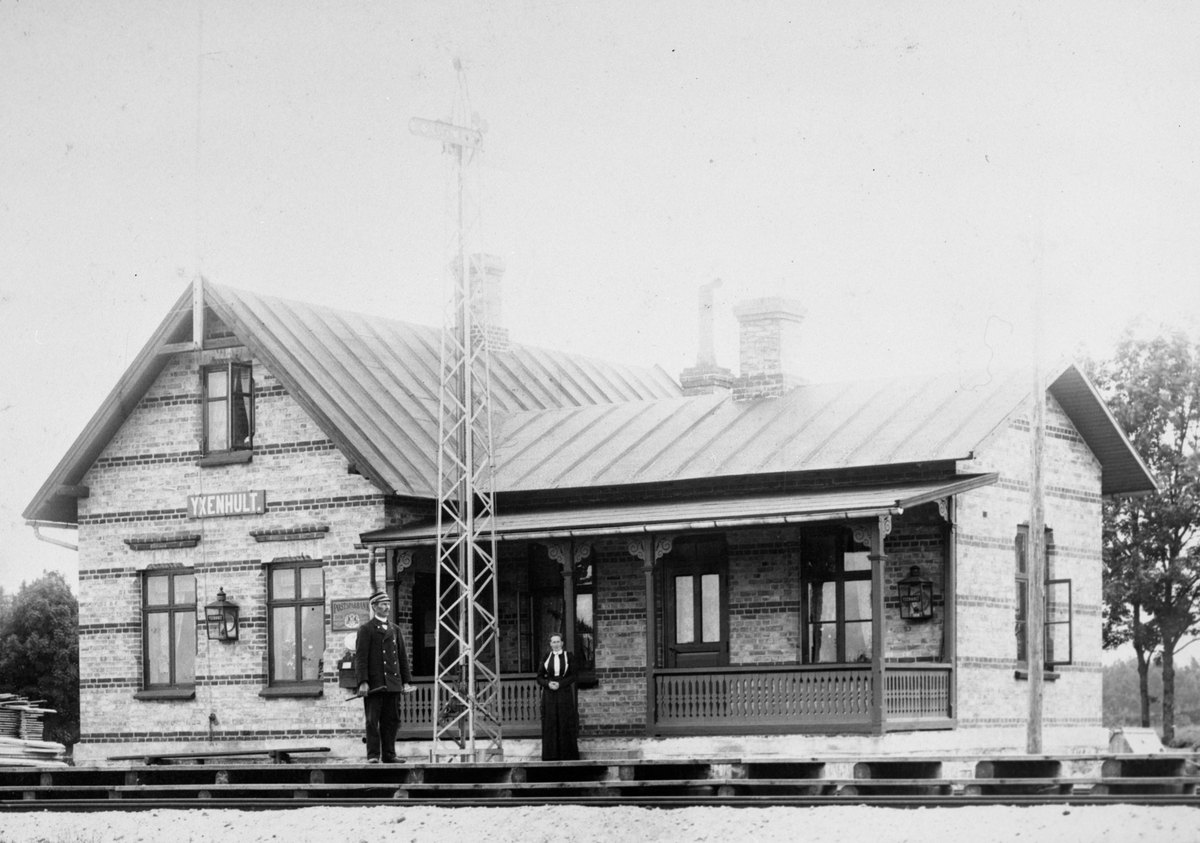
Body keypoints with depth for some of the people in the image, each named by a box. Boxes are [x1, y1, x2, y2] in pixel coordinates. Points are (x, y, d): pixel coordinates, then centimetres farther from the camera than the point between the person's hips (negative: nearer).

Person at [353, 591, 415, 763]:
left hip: (393, 684, 5)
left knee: (392, 720, 5)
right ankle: (373, 755, -2)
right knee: (372, 721, -4)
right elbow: (361, 658, -7)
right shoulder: (366, 630, 0)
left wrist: (406, 681, 11)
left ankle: (389, 754, 10)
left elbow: (403, 657, 18)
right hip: (374, 684, -5)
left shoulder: (395, 629, 17)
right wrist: (362, 682, -16)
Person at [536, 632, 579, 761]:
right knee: (550, 725, -1)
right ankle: (551, 754, 3)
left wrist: (560, 684, -16)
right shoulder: (545, 658, 7)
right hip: (549, 695, 2)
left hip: (564, 693, -2)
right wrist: (548, 683, -14)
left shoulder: (568, 657, 2)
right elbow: (539, 677, 6)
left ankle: (567, 754, 5)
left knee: (565, 724, -2)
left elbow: (574, 675, -3)